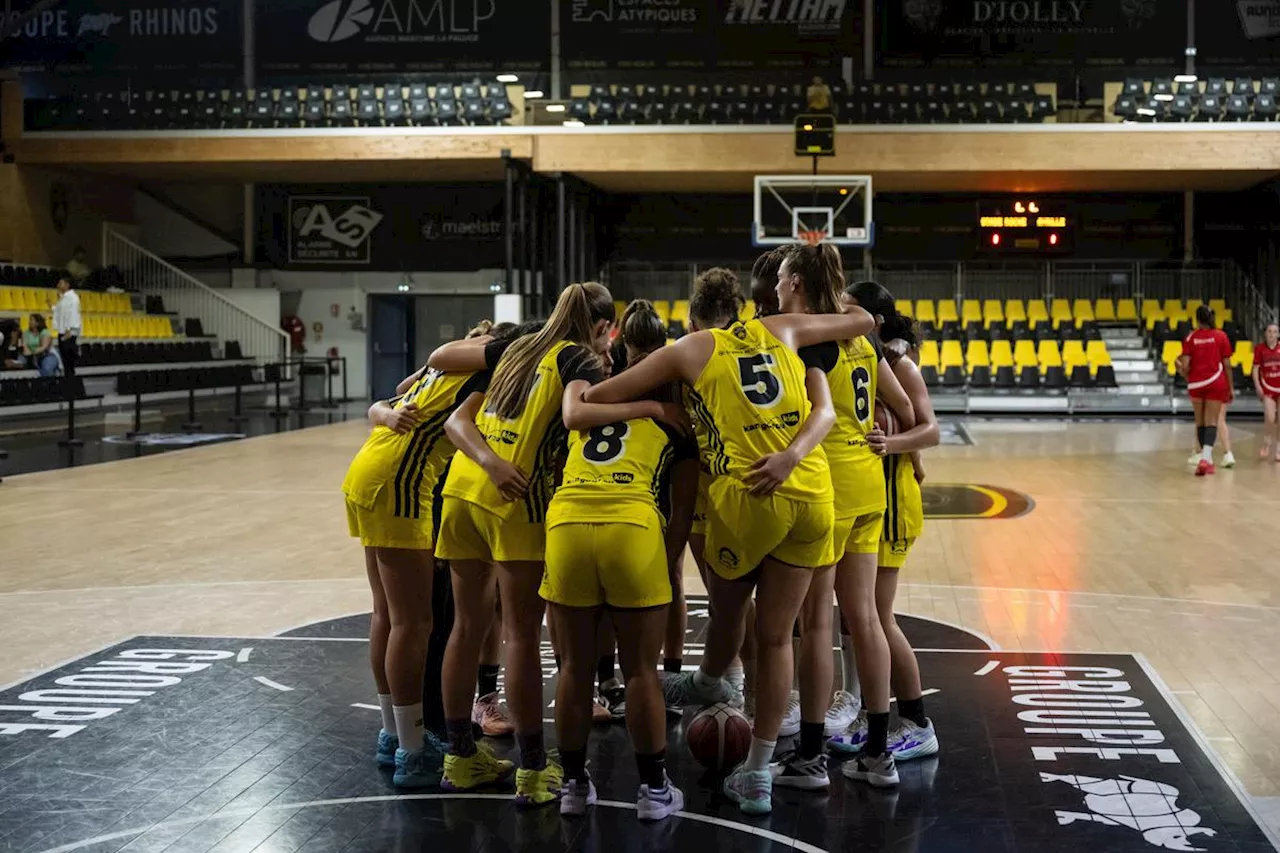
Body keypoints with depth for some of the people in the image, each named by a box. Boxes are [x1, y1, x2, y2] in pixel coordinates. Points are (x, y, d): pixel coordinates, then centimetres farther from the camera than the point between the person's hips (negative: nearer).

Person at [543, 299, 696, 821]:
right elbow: (687, 502, 17)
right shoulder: (671, 396, 15)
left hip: (565, 522, 2)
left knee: (575, 668, 12)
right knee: (641, 669, 9)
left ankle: (574, 785, 22)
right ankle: (654, 789, 17)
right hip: (634, 528, -2)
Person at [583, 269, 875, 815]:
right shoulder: (781, 330, 17)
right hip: (812, 495, 4)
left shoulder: (691, 349, 9)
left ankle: (710, 685, 51)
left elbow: (597, 397, 8)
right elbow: (862, 321, 30)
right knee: (776, 636, 11)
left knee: (726, 610, 24)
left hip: (746, 496, -4)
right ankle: (757, 777, 17)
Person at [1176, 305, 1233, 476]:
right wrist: (1230, 388, 9)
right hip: (1216, 384, -1)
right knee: (1212, 422, -2)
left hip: (1196, 384, 1)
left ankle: (1208, 461, 20)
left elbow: (1185, 366, -6)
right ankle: (1206, 457, -23)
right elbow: (1227, 365, 0)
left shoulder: (1191, 337, -1)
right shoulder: (1221, 336, -1)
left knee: (1200, 422, 14)